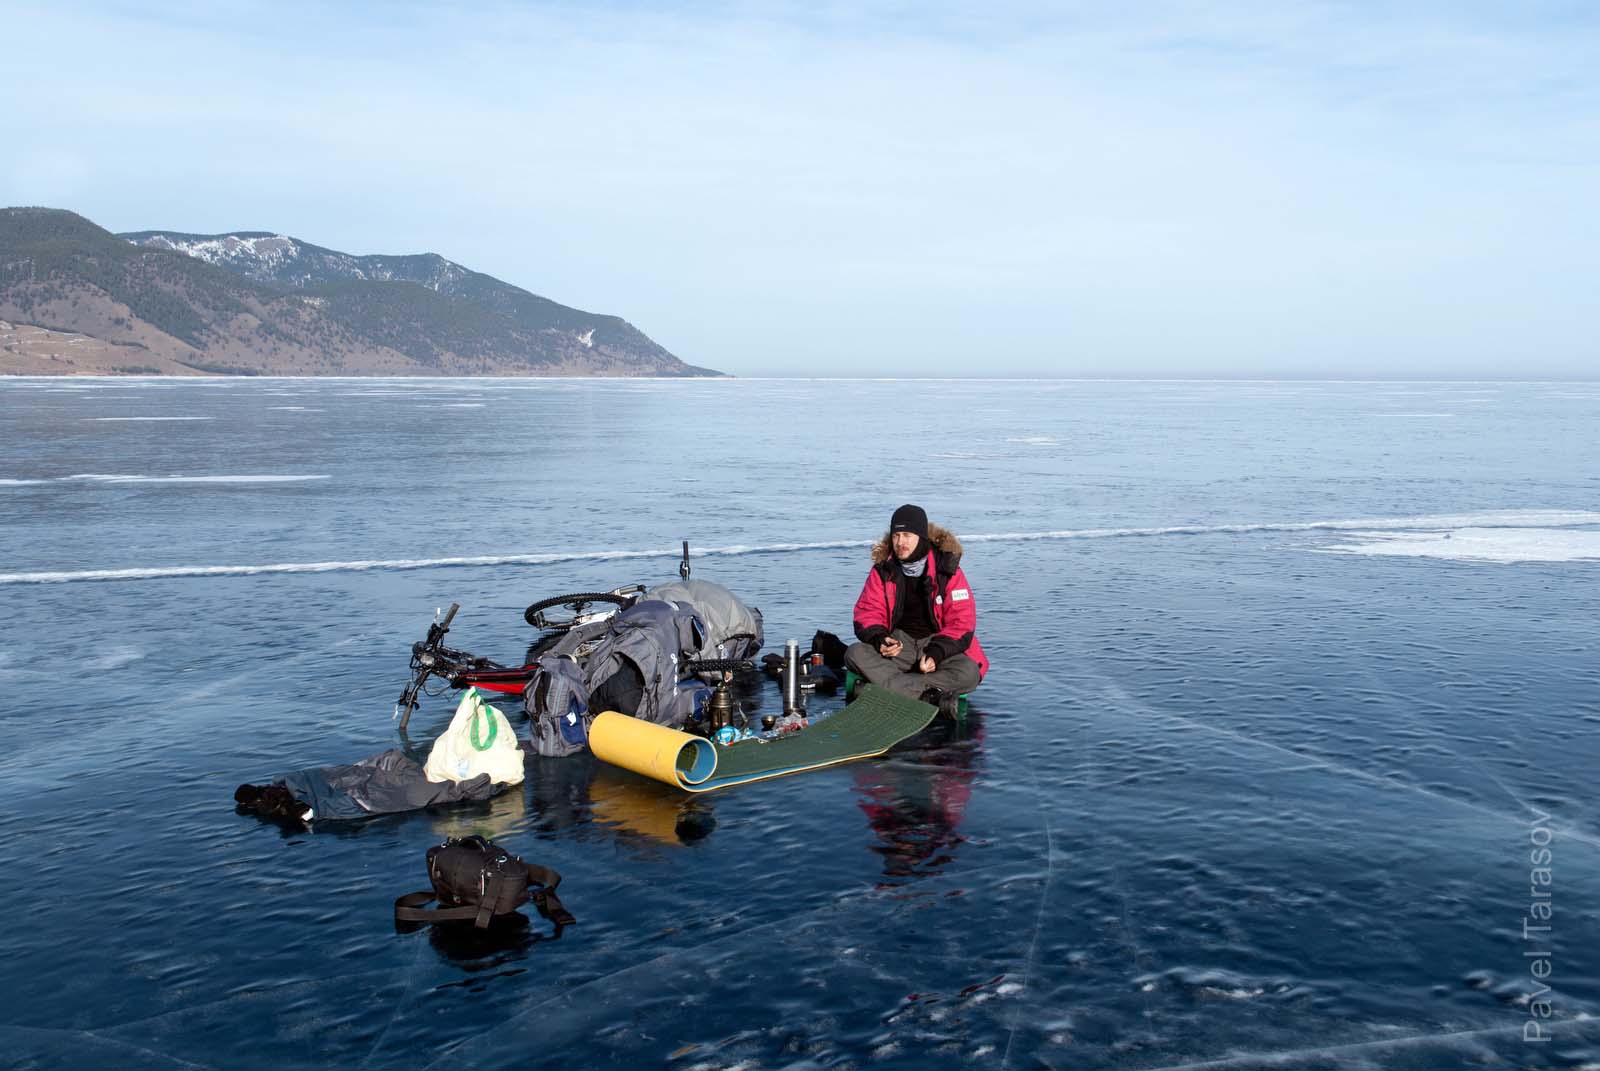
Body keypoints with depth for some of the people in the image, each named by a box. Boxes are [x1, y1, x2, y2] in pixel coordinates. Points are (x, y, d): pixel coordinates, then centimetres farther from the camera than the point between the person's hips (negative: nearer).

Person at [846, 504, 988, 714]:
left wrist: (936, 653, -22)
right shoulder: (883, 570, 3)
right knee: (854, 654, -27)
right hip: (898, 644, 2)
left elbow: (962, 622, -8)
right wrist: (879, 639, -20)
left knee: (969, 673, -33)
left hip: (937, 644, -2)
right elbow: (868, 612, 2)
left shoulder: (947, 570, -5)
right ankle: (931, 695, -37)